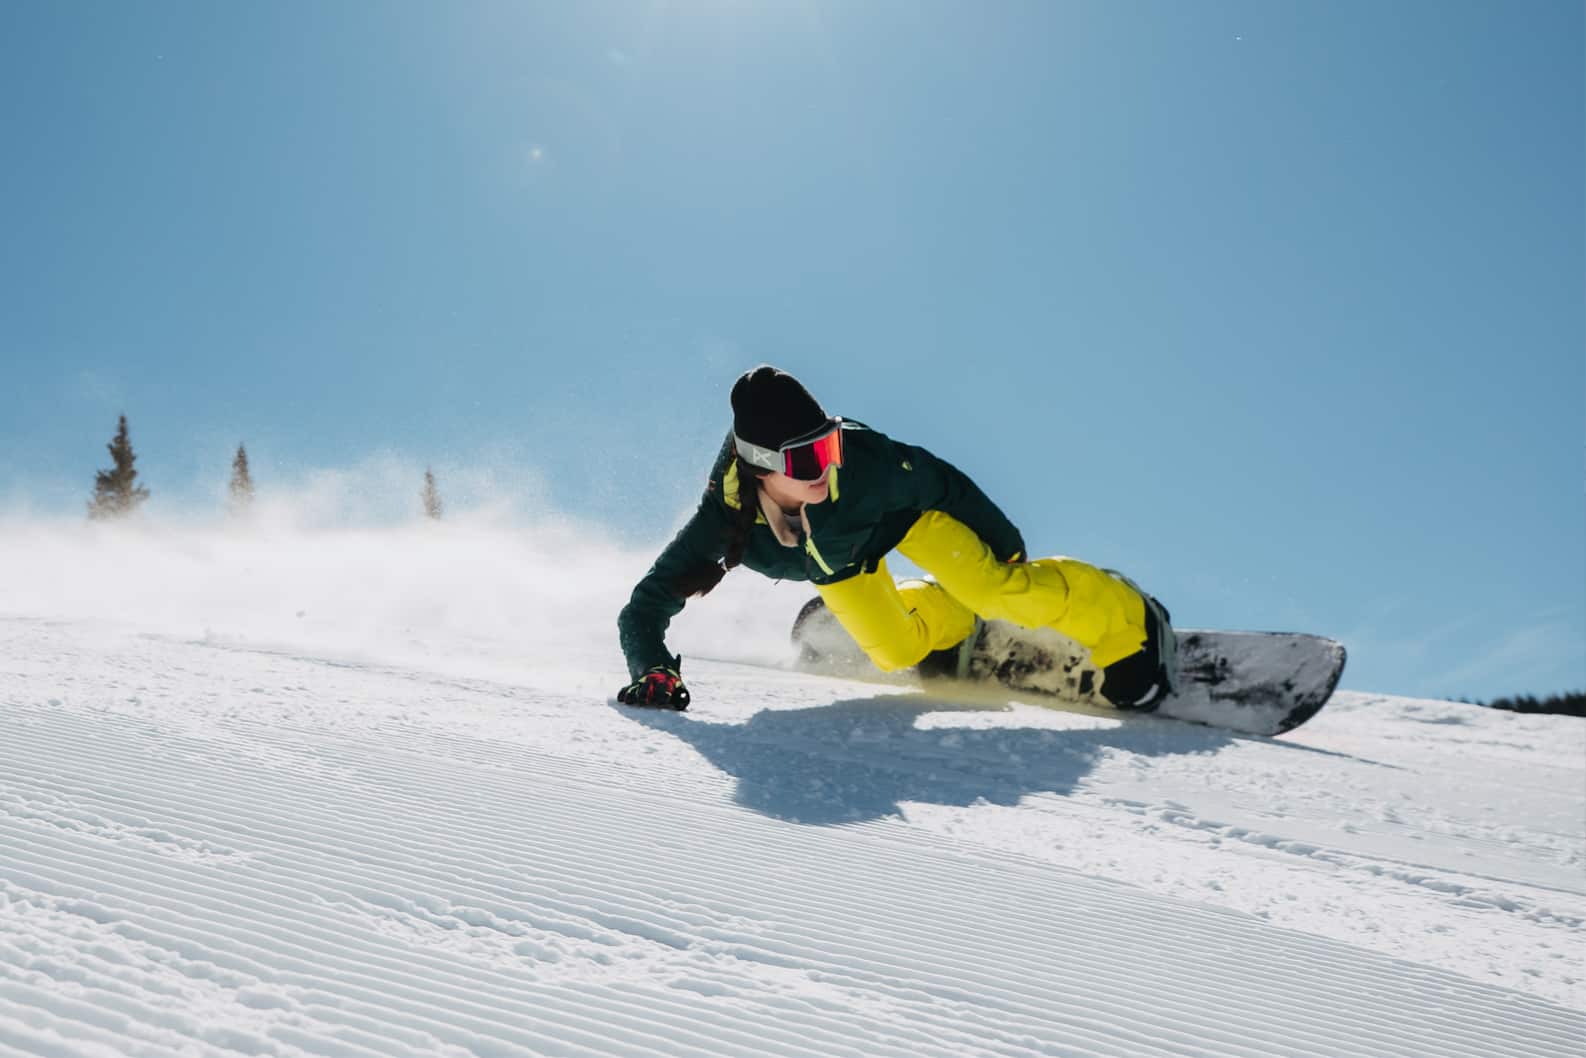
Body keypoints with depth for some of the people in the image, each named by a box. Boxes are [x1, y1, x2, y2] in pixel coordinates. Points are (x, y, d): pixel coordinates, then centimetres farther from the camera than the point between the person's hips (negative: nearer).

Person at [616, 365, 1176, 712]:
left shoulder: (864, 458, -42)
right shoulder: (727, 518, -39)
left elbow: (940, 482, -21)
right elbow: (644, 609, -30)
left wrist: (1004, 547, -6)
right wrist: (653, 671, -50)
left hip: (903, 513, -2)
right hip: (835, 563, 3)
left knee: (997, 588, -17)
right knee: (899, 651, 1)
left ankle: (1126, 621, 5)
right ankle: (953, 620, 34)